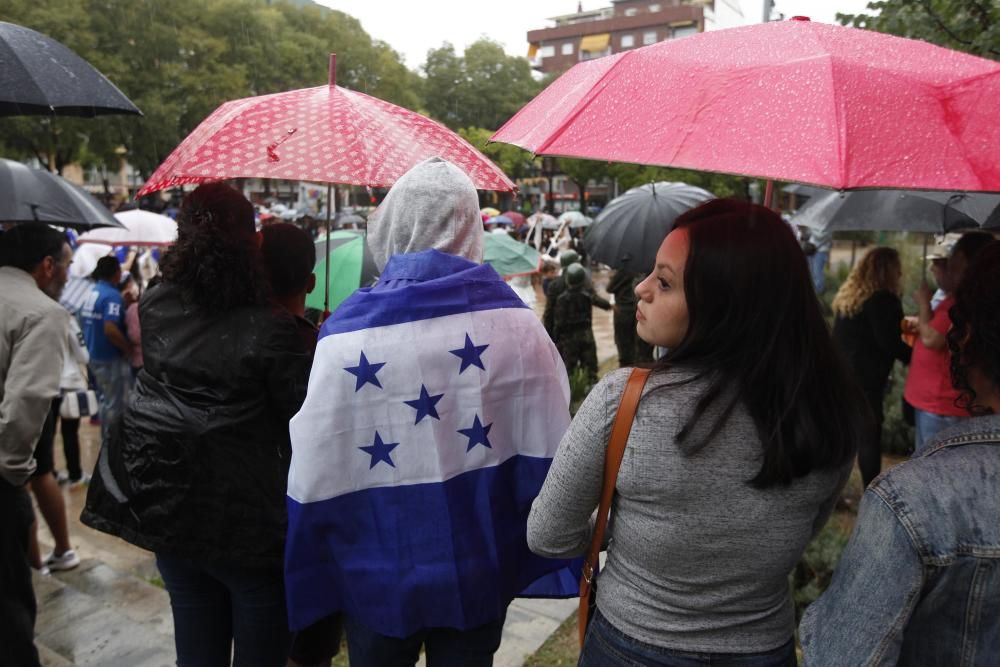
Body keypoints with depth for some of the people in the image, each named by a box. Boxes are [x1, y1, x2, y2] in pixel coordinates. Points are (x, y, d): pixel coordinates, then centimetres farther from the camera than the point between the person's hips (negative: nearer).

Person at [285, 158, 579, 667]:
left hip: (381, 576, -1)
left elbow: (316, 479, -14)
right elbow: (546, 451, -7)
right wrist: (553, 562, 5)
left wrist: (308, 586, 1)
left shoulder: (348, 335, -17)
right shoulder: (513, 320, -10)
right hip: (479, 571, 2)